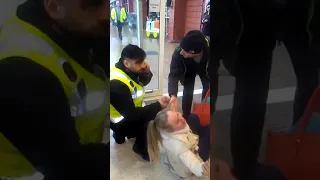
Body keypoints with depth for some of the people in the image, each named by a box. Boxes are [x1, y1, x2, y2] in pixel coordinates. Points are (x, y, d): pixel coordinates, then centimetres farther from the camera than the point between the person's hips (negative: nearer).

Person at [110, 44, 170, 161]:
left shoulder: (128, 69, -10)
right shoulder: (117, 84, -35)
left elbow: (143, 82, 7)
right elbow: (131, 115, -33)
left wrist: (147, 73, -16)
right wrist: (158, 106, -30)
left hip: (128, 112, 9)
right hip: (120, 121, -8)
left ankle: (120, 135, 23)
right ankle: (142, 149, 8)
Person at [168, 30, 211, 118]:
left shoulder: (207, 50, -43)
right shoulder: (178, 52, -42)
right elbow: (174, 75, -37)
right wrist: (173, 95, -52)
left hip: (205, 69, 1)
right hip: (188, 69, 0)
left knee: (207, 90, -4)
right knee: (188, 91, -8)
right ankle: (185, 116, 15)